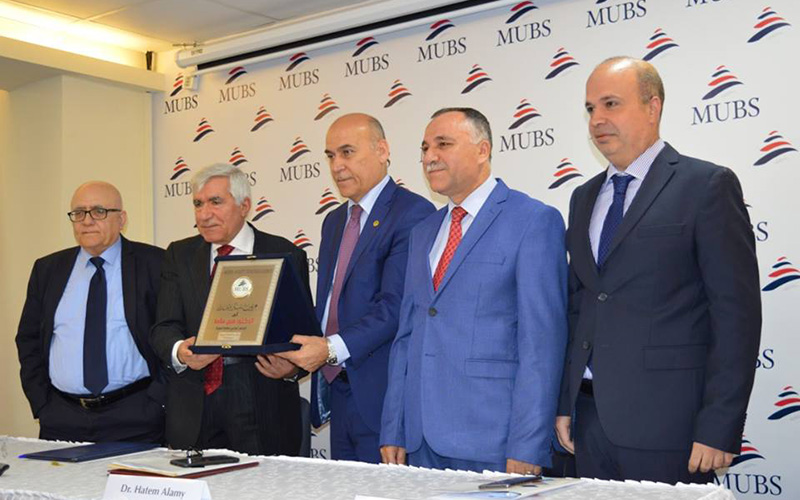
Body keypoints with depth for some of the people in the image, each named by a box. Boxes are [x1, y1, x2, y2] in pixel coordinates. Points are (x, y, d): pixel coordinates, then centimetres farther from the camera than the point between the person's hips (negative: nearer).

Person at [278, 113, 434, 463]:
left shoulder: (413, 213, -11)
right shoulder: (334, 221, 18)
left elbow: (395, 304, -20)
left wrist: (332, 349, -27)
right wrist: (292, 355, 4)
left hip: (382, 393, -8)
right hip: (338, 389, 8)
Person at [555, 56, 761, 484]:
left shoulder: (707, 185, -5)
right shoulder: (584, 197, 14)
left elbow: (736, 312, -10)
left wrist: (718, 429, -14)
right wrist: (564, 403, 10)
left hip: (664, 421, -5)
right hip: (590, 417, 6)